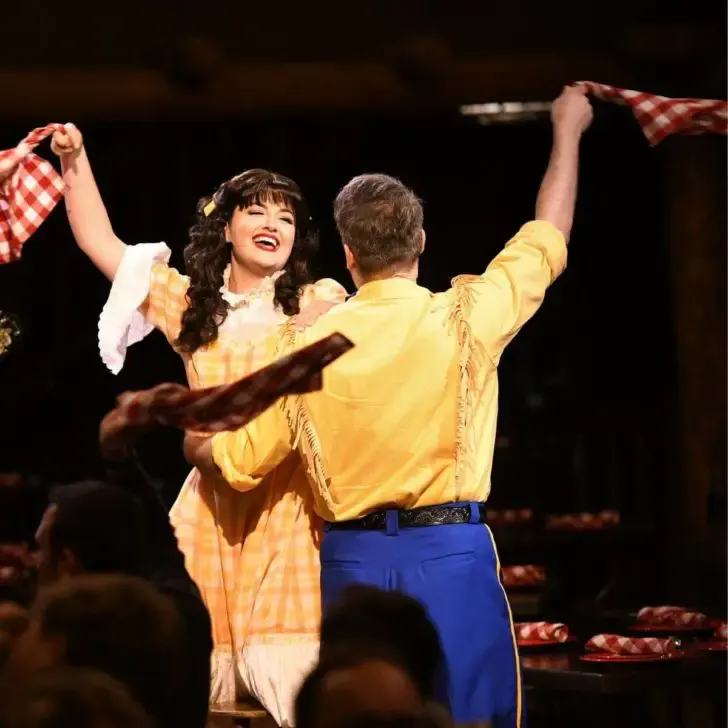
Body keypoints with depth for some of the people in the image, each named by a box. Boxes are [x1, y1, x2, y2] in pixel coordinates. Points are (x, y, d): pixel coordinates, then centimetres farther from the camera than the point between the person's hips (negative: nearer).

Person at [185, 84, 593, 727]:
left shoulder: (306, 346, -2)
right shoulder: (464, 318, -6)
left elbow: (240, 462, 5)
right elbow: (550, 235, 9)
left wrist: (194, 442, 29)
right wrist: (567, 129, 23)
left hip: (353, 561, 2)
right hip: (451, 555, -2)